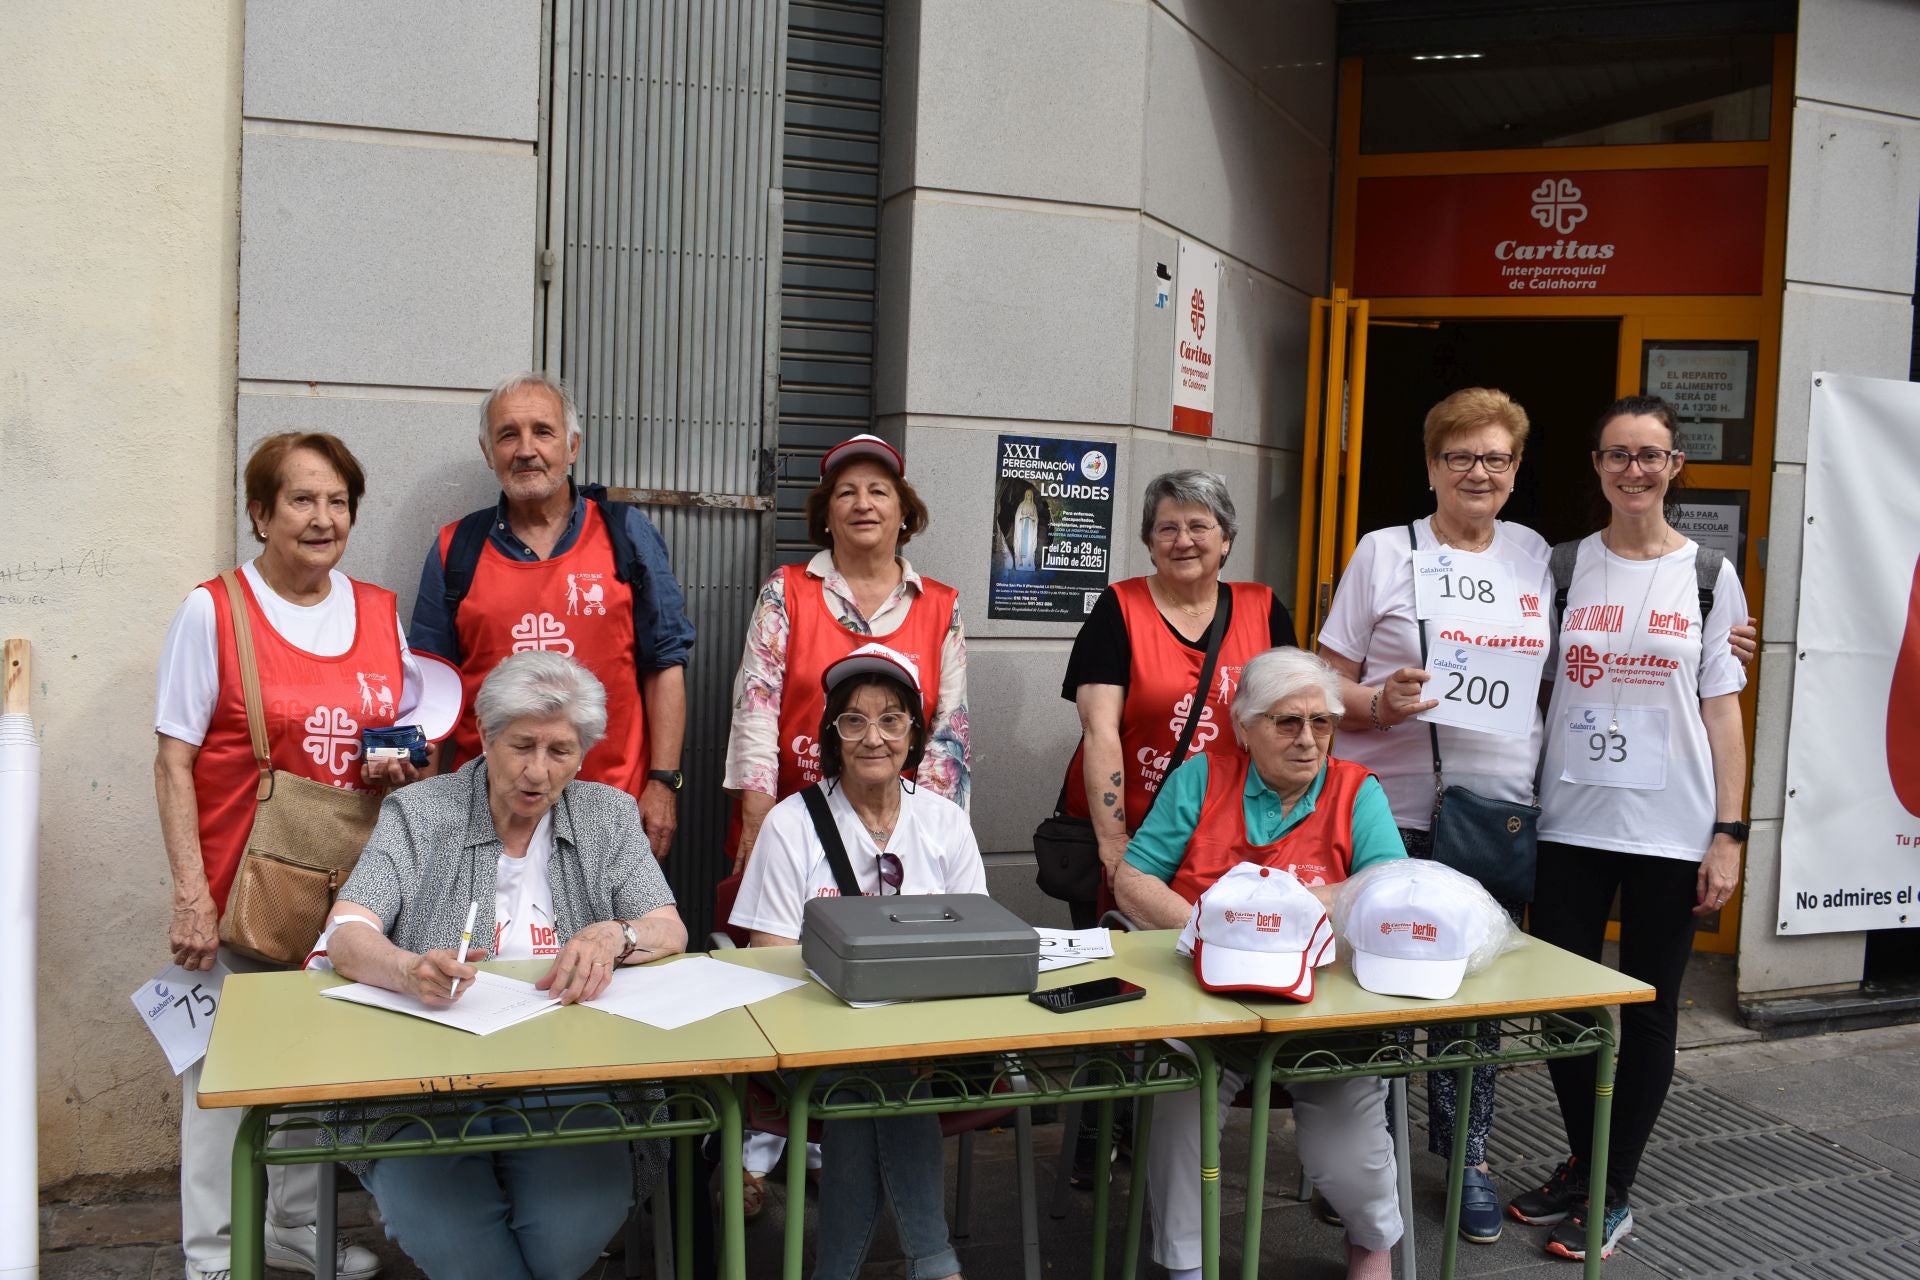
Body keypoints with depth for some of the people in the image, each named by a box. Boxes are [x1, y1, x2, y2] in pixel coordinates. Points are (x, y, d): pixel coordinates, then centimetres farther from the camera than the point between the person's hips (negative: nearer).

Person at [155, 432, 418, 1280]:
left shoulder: (380, 613, 6)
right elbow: (173, 765, -8)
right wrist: (191, 893, -14)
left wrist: (401, 764, -7)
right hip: (242, 884, -4)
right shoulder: (211, 612, -7)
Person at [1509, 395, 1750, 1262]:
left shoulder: (1709, 575, 2)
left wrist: (1728, 834, -4)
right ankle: (1581, 1164, 29)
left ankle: (1612, 1194, 22)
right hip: (1571, 824, 1)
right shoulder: (1564, 565, 4)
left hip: (1671, 831, -1)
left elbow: (1722, 711, 1)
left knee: (1648, 1010, 7)